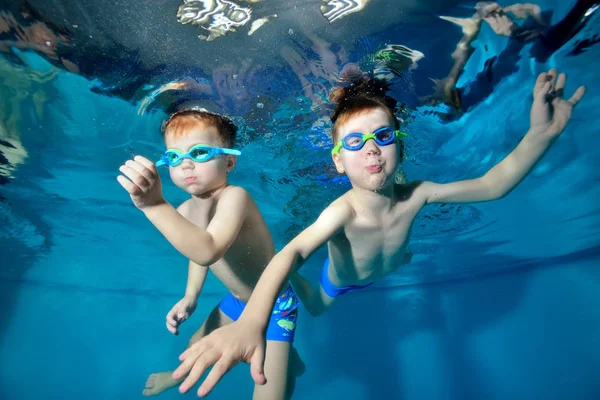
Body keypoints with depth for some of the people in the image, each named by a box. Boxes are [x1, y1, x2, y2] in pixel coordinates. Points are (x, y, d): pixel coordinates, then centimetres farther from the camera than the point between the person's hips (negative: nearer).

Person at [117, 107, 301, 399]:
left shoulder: (235, 197, -34)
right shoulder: (184, 211, -9)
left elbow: (207, 251, -50)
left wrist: (155, 205, -55)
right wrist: (190, 297, 1)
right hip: (236, 301, 7)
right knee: (196, 345, 30)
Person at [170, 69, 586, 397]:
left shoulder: (415, 195, -35)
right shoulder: (344, 211, -49)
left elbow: (491, 186, -29)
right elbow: (294, 251, -65)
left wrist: (542, 132, -45)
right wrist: (251, 321, -82)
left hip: (383, 273, 4)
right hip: (340, 283, -4)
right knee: (316, 309, 27)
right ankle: (300, 282, 51)